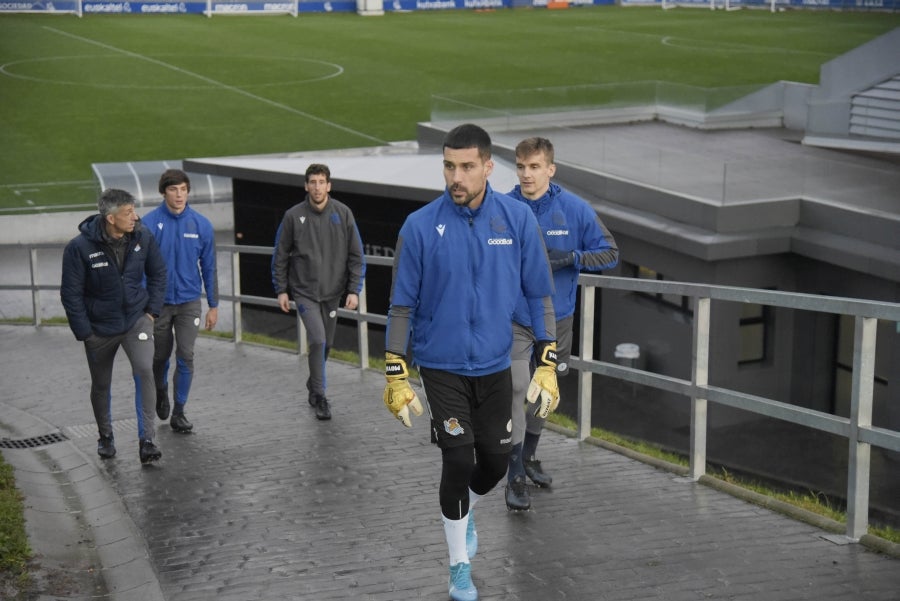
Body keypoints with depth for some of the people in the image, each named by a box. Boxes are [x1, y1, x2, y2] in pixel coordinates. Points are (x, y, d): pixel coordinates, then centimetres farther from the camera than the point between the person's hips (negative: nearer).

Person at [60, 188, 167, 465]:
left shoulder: (143, 237, -9)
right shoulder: (80, 247, -19)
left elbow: (158, 273, 7)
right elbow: (71, 294, -12)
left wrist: (152, 310, 1)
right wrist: (84, 333, -11)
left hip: (137, 318, 1)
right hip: (100, 326, -1)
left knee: (144, 371, -21)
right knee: (101, 385, 15)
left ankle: (146, 440, -13)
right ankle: (105, 436, 39)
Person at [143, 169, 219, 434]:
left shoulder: (201, 225, -4)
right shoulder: (149, 223, -10)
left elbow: (208, 267, 3)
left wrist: (213, 305, 3)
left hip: (189, 301, 1)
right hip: (159, 301, -1)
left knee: (185, 357, -3)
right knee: (161, 355, 14)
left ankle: (179, 412, 8)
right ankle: (161, 391, 43)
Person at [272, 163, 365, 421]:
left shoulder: (343, 214, -3)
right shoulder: (293, 216, -6)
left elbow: (356, 255, 0)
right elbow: (280, 255, 3)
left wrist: (354, 290, -6)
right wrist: (281, 290, 0)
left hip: (332, 292, 3)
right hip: (304, 291, -3)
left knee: (326, 343, 13)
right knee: (318, 340, -16)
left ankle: (314, 385, 37)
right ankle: (320, 397, -5)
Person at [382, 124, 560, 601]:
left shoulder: (518, 219, -7)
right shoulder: (420, 226, -12)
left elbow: (539, 294, 0)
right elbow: (402, 306, -5)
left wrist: (548, 366, -4)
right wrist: (396, 378, -7)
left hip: (494, 366, 2)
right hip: (442, 368, -2)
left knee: (495, 462, 10)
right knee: (459, 460, -7)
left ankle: (465, 511, 45)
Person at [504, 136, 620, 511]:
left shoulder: (575, 209, -8)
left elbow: (609, 253, -4)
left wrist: (570, 258, -20)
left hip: (557, 318, 3)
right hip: (514, 318, -2)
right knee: (516, 389, -14)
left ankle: (529, 458, 37)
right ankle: (515, 479, -8)